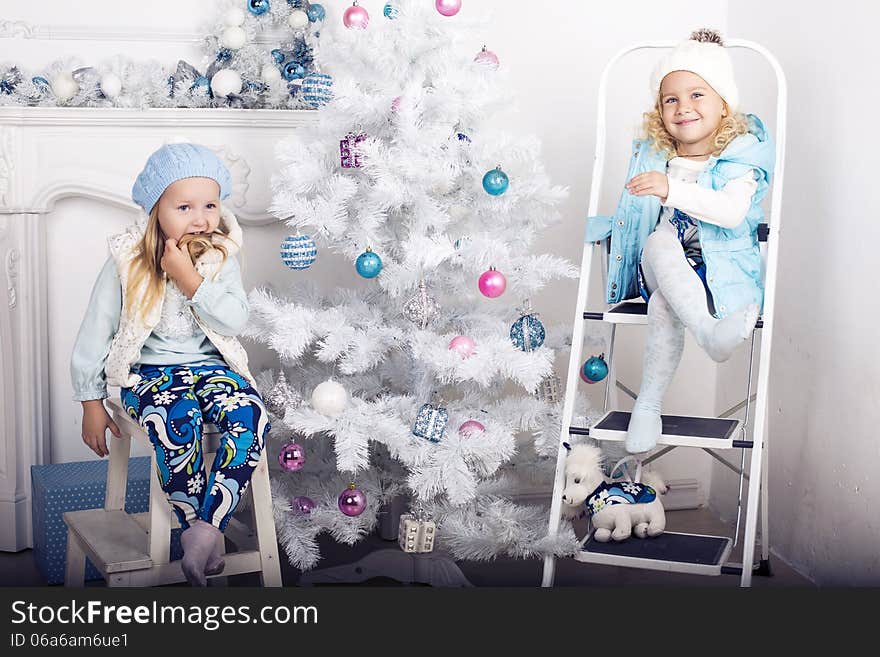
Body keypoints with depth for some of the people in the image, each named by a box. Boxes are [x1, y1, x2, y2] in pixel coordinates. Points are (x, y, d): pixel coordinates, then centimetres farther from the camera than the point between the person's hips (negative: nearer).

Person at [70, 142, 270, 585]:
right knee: (177, 424, -35)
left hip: (210, 366, 2)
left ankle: (207, 526, -28)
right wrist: (91, 404, 2)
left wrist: (189, 279, -18)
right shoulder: (128, 263, -4)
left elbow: (235, 320, -10)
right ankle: (195, 529, -20)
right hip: (148, 372, -2)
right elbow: (95, 334, 1)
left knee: (251, 418, -29)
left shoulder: (221, 257, 2)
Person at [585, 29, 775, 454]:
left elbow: (733, 211, -26)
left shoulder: (739, 156, -6)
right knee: (660, 242, -34)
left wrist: (672, 190, -36)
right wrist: (607, 225, 7)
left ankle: (648, 407, -25)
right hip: (659, 267, 4)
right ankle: (710, 333, -48)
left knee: (663, 303, -34)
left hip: (721, 268, -3)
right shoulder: (652, 156, 10)